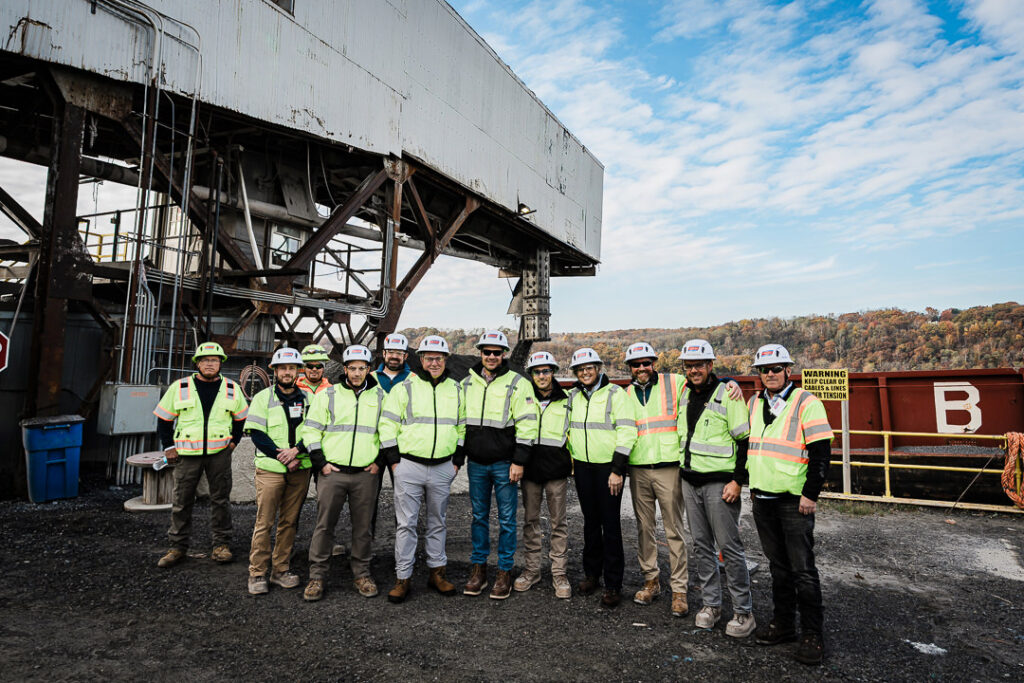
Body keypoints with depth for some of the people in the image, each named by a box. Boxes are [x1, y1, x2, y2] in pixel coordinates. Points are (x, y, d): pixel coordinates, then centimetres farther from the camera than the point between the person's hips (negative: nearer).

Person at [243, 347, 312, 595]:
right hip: (270, 469, -2)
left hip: (300, 470, 2)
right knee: (264, 522, -2)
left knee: (290, 522, 8)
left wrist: (297, 450, -13)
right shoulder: (263, 398, 3)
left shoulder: (308, 398, 9)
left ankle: (281, 570, 19)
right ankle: (257, 574, 9)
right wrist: (283, 457, -12)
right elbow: (257, 435, -4)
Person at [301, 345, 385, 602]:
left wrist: (380, 461, 4)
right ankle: (317, 576, 16)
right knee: (324, 525, 3)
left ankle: (361, 573, 22)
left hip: (365, 474, 1)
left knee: (363, 526, 8)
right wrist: (320, 463, -3)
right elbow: (311, 430, 4)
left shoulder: (380, 396, 8)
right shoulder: (327, 395, 4)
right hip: (332, 472, -1)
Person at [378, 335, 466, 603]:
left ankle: (438, 572, 25)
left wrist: (457, 460, 8)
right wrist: (393, 460, -5)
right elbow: (388, 425, -1)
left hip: (443, 468, 3)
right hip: (409, 466, -3)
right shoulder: (405, 388, -2)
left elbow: (462, 427, 15)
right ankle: (403, 578, 12)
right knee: (406, 523, 2)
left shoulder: (456, 390, 8)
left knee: (438, 522, 13)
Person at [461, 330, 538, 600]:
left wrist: (519, 461, -12)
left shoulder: (517, 384, -5)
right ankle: (478, 569, 24)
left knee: (507, 519, 4)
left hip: (505, 463, -4)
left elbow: (527, 424, -8)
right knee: (479, 516, 13)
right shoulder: (467, 383, 8)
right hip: (476, 463, 4)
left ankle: (504, 573, 16)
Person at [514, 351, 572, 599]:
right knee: (530, 520, 10)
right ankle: (531, 569, 21)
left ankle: (559, 573, 14)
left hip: (557, 470, -1)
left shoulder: (566, 400, 4)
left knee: (558, 522, 4)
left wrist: (573, 461, 5)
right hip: (530, 469, 2)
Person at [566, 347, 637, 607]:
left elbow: (627, 432, -14)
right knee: (590, 521, 14)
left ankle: (613, 584, 10)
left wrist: (618, 470, -16)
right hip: (582, 466, 5)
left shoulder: (615, 393, -9)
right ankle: (591, 574, 27)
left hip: (608, 467, -5)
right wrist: (570, 458, 15)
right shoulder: (573, 395, 9)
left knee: (610, 525, -1)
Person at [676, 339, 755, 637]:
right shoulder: (684, 395, 10)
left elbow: (745, 440, -11)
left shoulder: (727, 394, -9)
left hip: (719, 482, -6)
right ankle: (711, 604, 25)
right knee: (701, 545, 12)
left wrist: (738, 481, -15)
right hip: (689, 481, 6)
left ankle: (743, 611, 12)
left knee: (729, 546, -1)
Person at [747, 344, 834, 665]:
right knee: (778, 566, 16)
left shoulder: (806, 402, -9)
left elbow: (821, 451, -12)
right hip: (762, 499, 6)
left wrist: (810, 494, -14)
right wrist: (750, 484, 18)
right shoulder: (754, 403, 10)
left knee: (802, 569, 0)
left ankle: (812, 635, 13)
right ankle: (783, 624, 27)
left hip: (795, 501, -6)